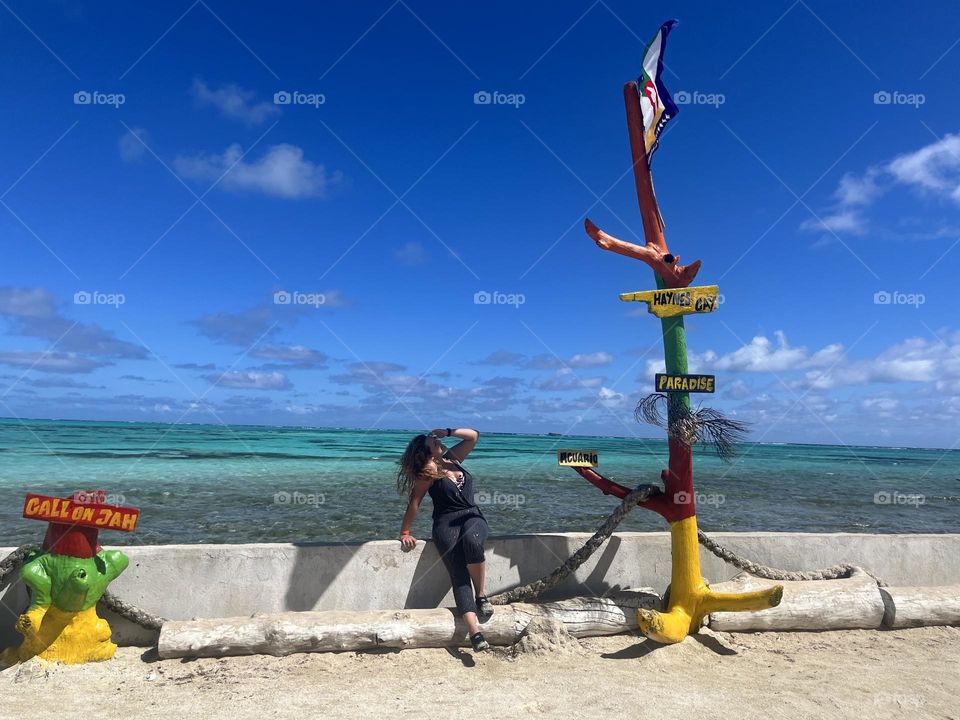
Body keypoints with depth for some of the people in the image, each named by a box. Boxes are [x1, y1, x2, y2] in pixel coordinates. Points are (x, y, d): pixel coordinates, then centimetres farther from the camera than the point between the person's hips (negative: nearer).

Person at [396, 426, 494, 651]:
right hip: (447, 523, -3)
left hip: (473, 517, 3)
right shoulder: (428, 472, 1)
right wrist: (405, 533, -4)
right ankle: (475, 632, -33)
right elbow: (414, 503, -1)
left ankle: (481, 595, -16)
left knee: (471, 541, -34)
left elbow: (473, 436, 15)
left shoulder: (453, 458, 15)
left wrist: (447, 431, 6)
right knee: (459, 575, -21)